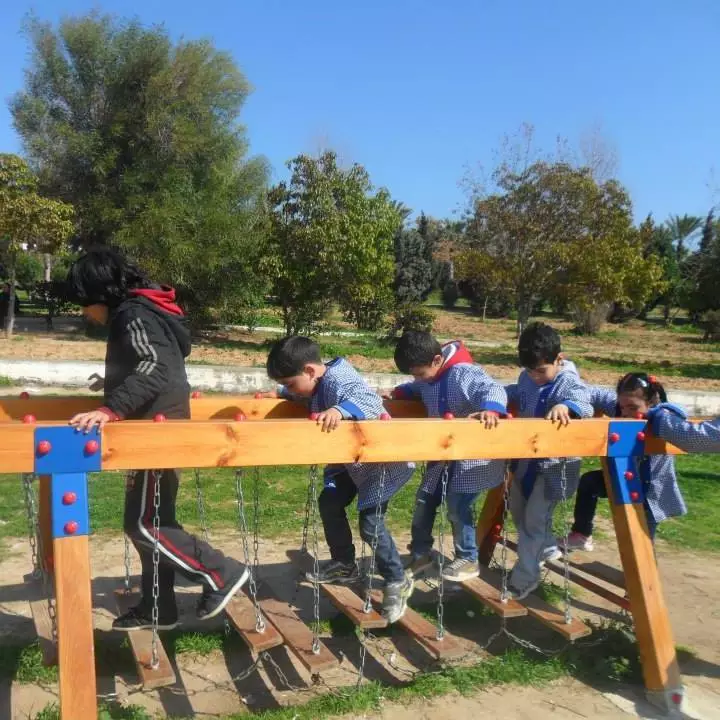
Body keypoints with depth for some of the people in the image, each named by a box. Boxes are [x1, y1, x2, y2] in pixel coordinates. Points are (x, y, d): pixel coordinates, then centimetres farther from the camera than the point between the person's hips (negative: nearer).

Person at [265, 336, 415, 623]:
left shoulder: (339, 379, -31)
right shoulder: (317, 383, -1)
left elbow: (368, 401, -50)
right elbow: (296, 393, 25)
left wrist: (339, 411, -66)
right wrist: (277, 394, 16)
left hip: (383, 460, -10)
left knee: (370, 522, -11)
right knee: (329, 502, 13)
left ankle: (397, 581, 8)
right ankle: (344, 564, 31)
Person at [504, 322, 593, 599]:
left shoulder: (569, 382, -22)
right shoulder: (527, 378, -2)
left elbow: (585, 405, -41)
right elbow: (515, 392, 20)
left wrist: (565, 406, -61)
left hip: (554, 462, -8)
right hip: (526, 456, 8)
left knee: (534, 519, -2)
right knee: (518, 510, 22)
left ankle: (524, 578, 14)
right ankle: (547, 548, 46)